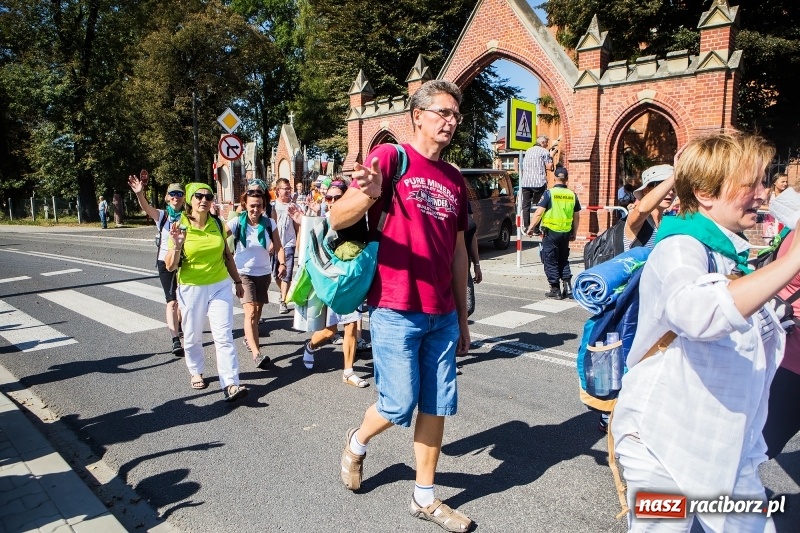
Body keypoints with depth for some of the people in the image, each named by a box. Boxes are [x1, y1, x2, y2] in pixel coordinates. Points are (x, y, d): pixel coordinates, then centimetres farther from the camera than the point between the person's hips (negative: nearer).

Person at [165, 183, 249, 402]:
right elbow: (170, 266, -10)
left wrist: (237, 280, 16)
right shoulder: (179, 227, -8)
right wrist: (177, 246, -27)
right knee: (192, 336, 15)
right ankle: (196, 372, 39)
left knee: (224, 336, -4)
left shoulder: (217, 224, 0)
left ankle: (230, 384, -6)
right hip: (191, 289, -1)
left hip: (220, 287, 1)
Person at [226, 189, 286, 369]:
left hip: (264, 272, 4)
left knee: (258, 310, 17)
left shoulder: (269, 223, -4)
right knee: (250, 312, -17)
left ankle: (249, 337, 44)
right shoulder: (237, 223, -11)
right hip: (243, 273, -3)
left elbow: (278, 247, -5)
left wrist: (282, 263, -20)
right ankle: (256, 353, -22)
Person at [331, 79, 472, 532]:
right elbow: (339, 220, -14)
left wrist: (462, 317, 17)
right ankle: (358, 442, 34)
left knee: (437, 406, 11)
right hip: (395, 311, -6)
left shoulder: (454, 180, 12)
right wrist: (369, 194, -36)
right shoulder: (391, 157, -6)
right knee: (399, 404, 0)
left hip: (442, 316, 6)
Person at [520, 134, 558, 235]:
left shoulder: (528, 151, 18)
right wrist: (551, 156, 9)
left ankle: (526, 228, 4)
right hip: (539, 182, -5)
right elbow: (549, 167, -6)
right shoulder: (544, 151, -1)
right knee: (538, 206, 1)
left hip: (525, 182, 5)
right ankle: (535, 230, 0)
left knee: (526, 206, 6)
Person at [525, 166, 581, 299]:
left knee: (550, 261, 6)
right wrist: (574, 233, 20)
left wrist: (531, 227, -6)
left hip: (551, 232, -4)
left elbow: (538, 213, -15)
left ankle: (556, 290, 8)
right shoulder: (572, 195, 4)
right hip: (566, 232, 4)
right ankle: (567, 286, 11)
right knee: (563, 260, 19)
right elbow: (576, 217, 10)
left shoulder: (549, 193, -9)